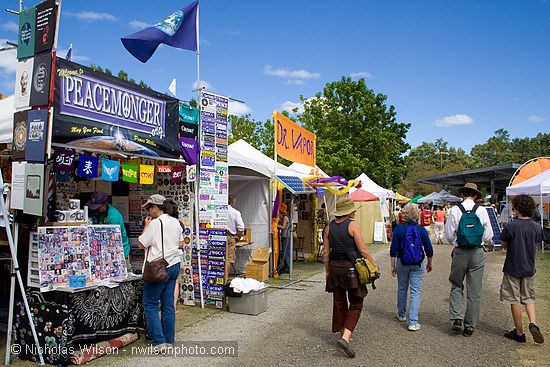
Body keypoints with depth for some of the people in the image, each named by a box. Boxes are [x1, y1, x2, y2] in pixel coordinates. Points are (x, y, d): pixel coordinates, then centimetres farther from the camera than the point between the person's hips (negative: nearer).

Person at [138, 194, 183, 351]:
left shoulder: (155, 223, -15)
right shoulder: (176, 222, 8)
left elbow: (141, 244, -10)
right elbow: (181, 244, 14)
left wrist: (146, 226, -1)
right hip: (174, 265, 8)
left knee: (150, 304, 2)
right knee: (168, 304, 12)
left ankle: (159, 342, -1)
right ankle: (169, 339, 18)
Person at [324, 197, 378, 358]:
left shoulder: (330, 226, 6)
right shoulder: (352, 225, -10)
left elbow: (326, 252, 8)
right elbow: (363, 250, -12)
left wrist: (327, 270, 17)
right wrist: (374, 263, 2)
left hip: (334, 267, 6)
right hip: (351, 267, -5)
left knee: (339, 302, 16)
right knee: (356, 304, 2)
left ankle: (343, 332, 29)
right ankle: (345, 337, -10)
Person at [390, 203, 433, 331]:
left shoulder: (399, 229, -7)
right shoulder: (421, 230, -7)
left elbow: (393, 249, -6)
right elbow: (429, 250, -2)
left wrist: (393, 265, 3)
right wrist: (429, 263, 14)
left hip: (402, 262, 1)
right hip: (418, 264, -1)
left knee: (402, 289, 18)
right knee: (415, 291, 1)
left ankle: (401, 314, 35)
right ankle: (413, 322, -3)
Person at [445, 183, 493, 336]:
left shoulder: (455, 210, -7)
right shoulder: (482, 210, -4)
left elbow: (449, 234, -4)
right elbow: (488, 235, 1)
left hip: (459, 252, -1)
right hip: (477, 253, 1)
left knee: (456, 286, 15)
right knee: (474, 292, 9)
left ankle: (456, 319, 1)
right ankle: (469, 326, 16)